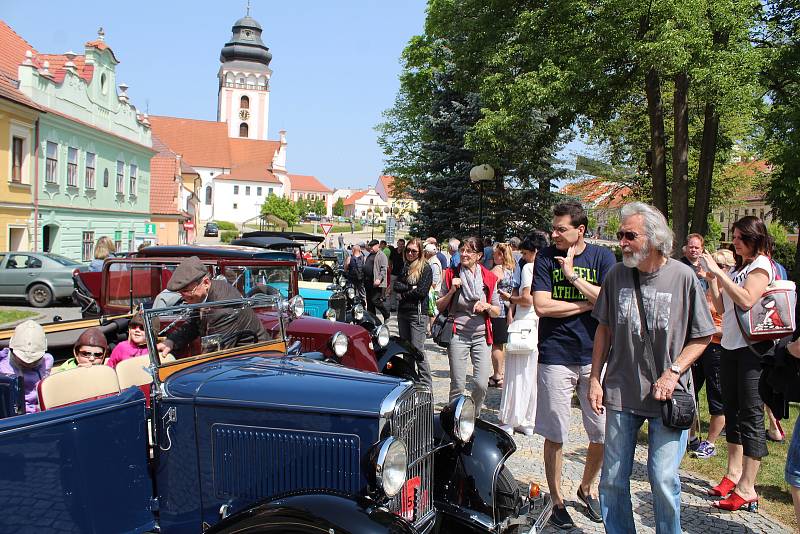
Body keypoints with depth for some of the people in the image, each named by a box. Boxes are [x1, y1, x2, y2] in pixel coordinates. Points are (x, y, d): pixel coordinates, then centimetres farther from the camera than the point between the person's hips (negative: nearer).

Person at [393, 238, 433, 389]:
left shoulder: (425, 268, -4)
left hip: (418, 313, -7)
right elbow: (396, 286, 2)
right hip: (402, 313, 7)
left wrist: (403, 295, -4)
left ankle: (427, 386, -3)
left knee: (418, 350, -10)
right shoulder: (403, 267, 15)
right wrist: (411, 288, -12)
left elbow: (421, 291, -14)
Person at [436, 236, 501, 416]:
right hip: (458, 335, -1)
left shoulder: (489, 278, 3)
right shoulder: (451, 275, 2)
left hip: (481, 336, 1)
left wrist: (487, 306, -12)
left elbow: (497, 312, 9)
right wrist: (451, 291, -10)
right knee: (457, 385, 0)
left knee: (481, 384, -4)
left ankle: (474, 417, 21)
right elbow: (439, 306, 6)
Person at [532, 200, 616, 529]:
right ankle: (556, 499, 23)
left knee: (603, 434, 7)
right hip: (555, 357, -1)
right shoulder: (546, 258, 0)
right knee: (555, 435, 5)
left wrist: (572, 275, -13)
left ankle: (587, 487, 32)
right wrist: (588, 303, -8)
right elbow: (541, 306, -10)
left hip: (595, 355, 2)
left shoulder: (602, 257, 2)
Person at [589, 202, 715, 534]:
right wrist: (595, 379, 6)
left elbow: (703, 336, -1)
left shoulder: (682, 276, -8)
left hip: (668, 395, -3)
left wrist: (673, 373, -12)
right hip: (621, 393, 3)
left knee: (663, 479, 0)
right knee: (613, 479, 10)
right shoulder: (617, 275, 0)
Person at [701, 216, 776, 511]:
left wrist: (719, 273, -18)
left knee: (751, 414, -6)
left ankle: (747, 489, -3)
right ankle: (734, 474, 24)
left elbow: (746, 300, -23)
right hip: (731, 344, 9)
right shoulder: (736, 268, 16)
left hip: (752, 347, -9)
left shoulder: (761, 264, -8)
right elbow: (722, 307, 15)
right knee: (732, 410, 13)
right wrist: (712, 279, 4)